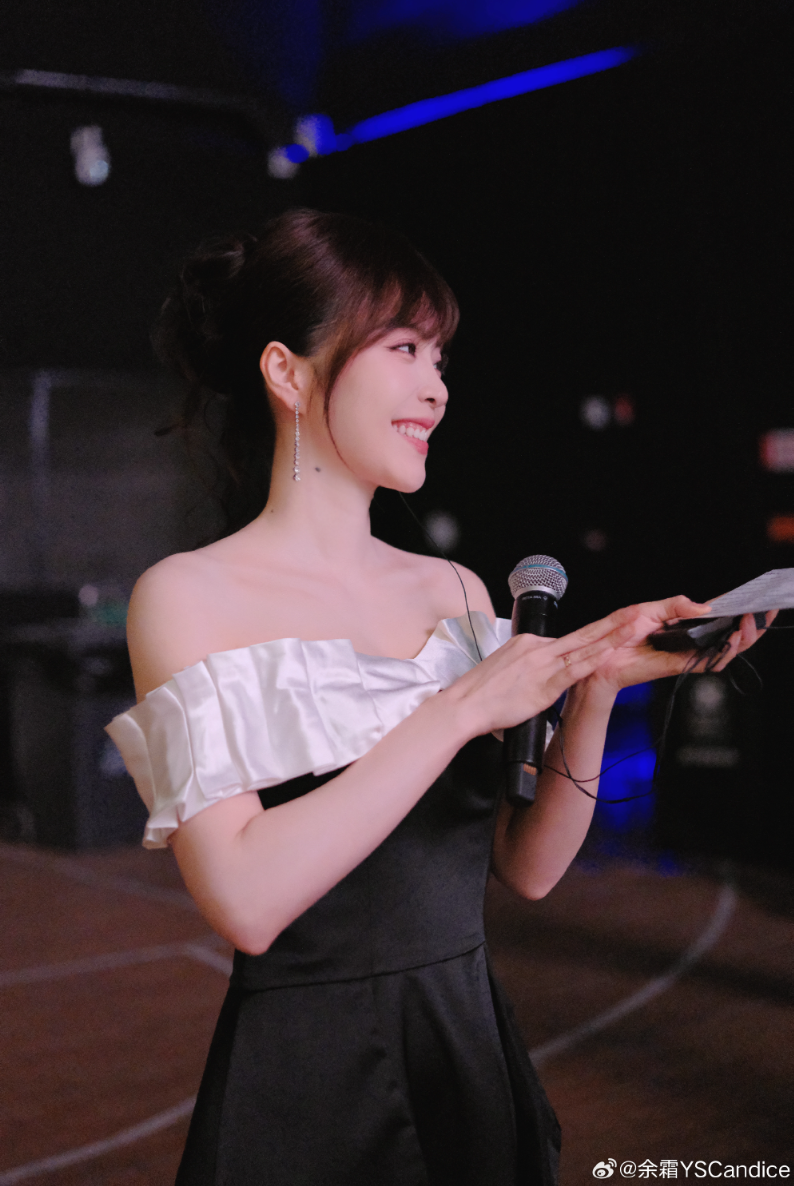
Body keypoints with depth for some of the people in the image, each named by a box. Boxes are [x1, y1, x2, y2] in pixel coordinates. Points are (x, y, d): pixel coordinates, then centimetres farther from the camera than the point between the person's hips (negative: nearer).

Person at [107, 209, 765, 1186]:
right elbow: (246, 899, -22)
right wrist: (460, 711, -20)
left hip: (474, 1054, 5)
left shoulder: (456, 591, 4)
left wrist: (595, 686, -10)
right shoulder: (188, 595, -11)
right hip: (304, 1087, -5)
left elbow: (526, 869, 3)